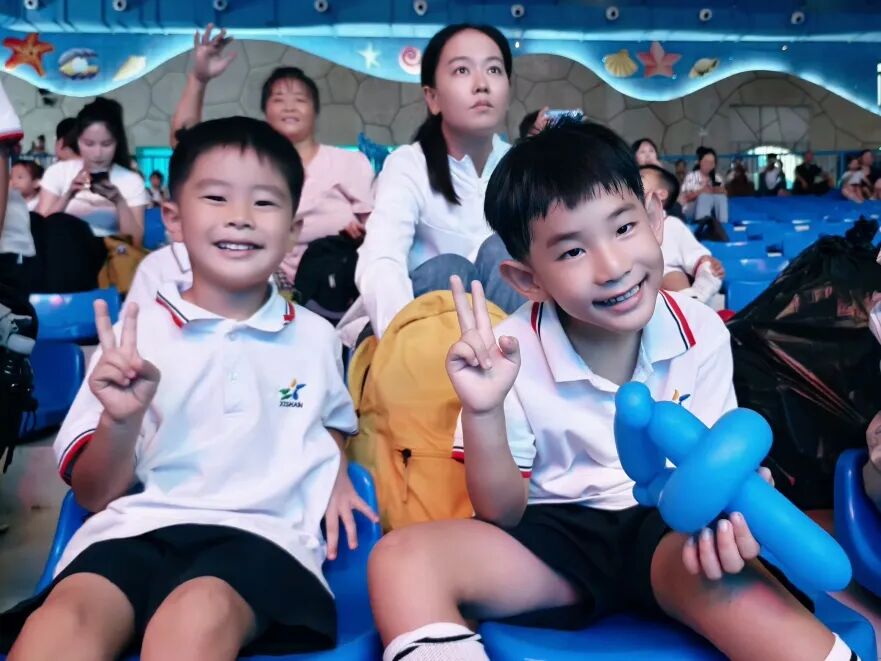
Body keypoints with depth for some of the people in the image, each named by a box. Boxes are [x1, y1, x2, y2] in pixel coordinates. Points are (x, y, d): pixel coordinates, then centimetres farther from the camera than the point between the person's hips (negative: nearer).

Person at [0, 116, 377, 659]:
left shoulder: (315, 338, 13)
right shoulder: (139, 333, 8)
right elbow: (94, 495, 9)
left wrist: (336, 471, 12)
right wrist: (121, 420, -12)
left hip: (264, 533, 0)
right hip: (138, 526, 1)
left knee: (198, 616, -37)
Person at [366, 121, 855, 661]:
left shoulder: (702, 334, -8)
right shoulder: (511, 357, -13)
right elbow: (503, 517, -6)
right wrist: (483, 413, -27)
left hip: (667, 528, 0)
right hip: (557, 535, 1)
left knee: (725, 577, -38)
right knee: (401, 558, -26)